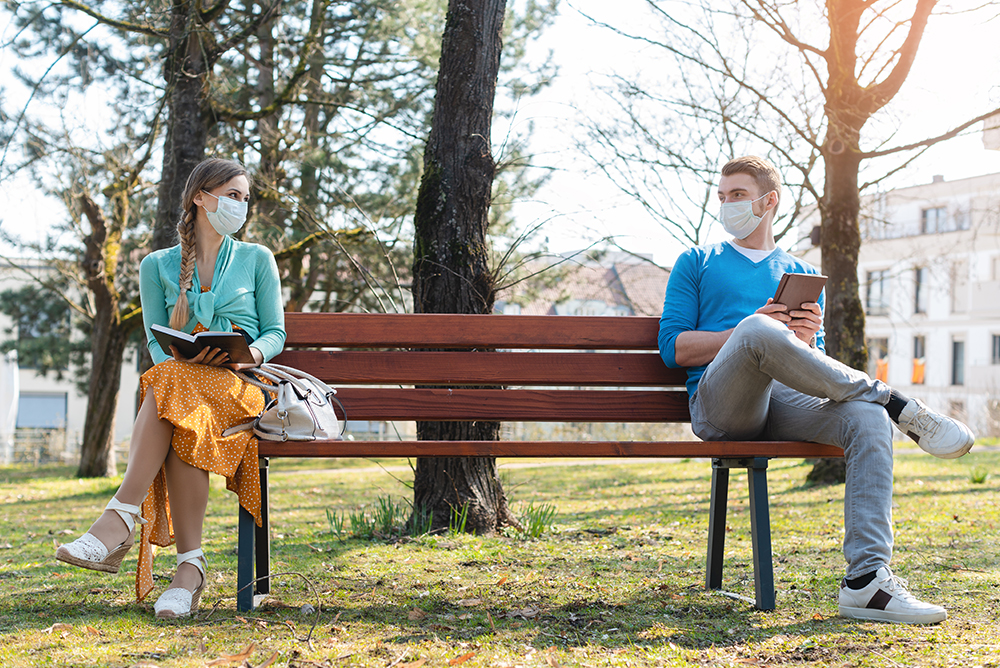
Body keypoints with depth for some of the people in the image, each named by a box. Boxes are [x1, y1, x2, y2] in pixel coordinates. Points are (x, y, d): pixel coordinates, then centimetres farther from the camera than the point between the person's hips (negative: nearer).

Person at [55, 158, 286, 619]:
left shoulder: (257, 259, 15)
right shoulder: (157, 266, 17)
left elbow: (275, 332, 13)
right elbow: (155, 342, 11)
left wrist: (253, 353, -11)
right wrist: (181, 354, -13)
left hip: (239, 386, -1)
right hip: (177, 378, 1)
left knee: (173, 390, -38)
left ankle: (120, 520, -45)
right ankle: (190, 566, -44)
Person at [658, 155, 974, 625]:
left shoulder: (801, 274, 28)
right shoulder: (696, 263, 20)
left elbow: (815, 368, 22)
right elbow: (674, 348, 7)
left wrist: (806, 342, -3)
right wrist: (750, 330, -7)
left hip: (784, 400, 3)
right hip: (718, 404, -3)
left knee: (868, 419, -30)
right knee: (756, 332, -37)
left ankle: (866, 579, -38)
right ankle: (895, 403, -26)